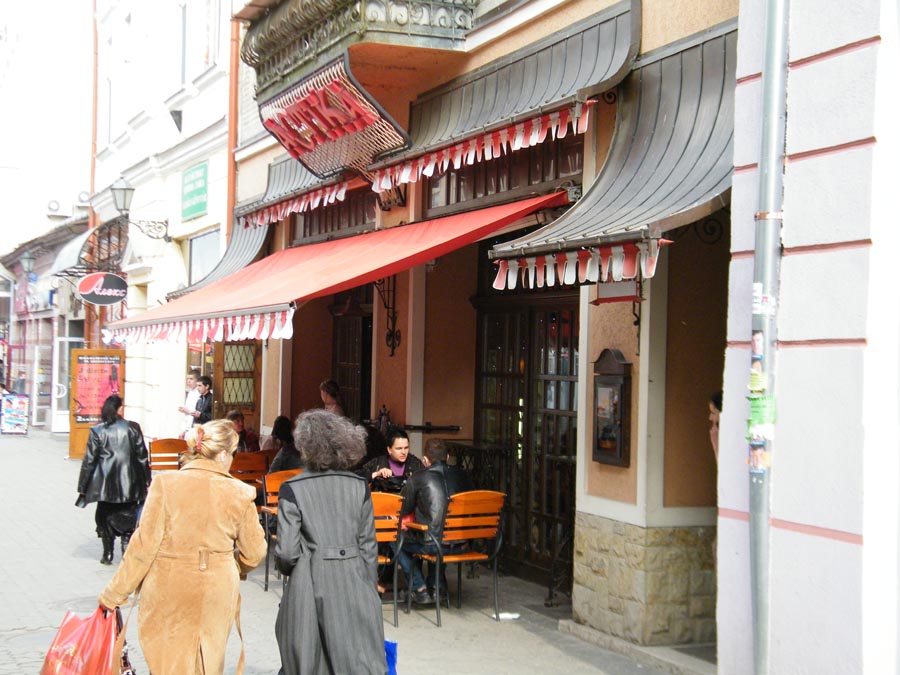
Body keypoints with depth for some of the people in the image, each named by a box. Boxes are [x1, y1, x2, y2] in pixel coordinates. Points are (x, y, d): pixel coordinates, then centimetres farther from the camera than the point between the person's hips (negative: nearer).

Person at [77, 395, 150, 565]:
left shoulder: (97, 432, -3)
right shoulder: (132, 428, -1)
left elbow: (89, 460, -2)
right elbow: (142, 456, 2)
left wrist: (82, 486, 5)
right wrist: (146, 481, 11)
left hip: (105, 483, 0)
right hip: (129, 484, 0)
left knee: (105, 517, 13)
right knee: (127, 517, 9)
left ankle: (108, 554, 14)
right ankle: (127, 544, -7)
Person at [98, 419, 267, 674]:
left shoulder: (165, 483, -9)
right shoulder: (239, 493, -5)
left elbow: (145, 544, -9)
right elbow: (254, 553, 3)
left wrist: (115, 593, 0)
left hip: (167, 591, -1)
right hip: (216, 593, 1)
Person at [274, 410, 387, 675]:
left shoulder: (292, 490, -7)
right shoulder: (359, 486, 2)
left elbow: (287, 552, -9)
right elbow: (368, 546, 5)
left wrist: (287, 569, 13)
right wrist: (369, 589, 15)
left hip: (310, 585, -2)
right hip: (354, 582, 2)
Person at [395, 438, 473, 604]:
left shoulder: (417, 479, -6)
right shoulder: (461, 475, 4)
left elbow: (403, 511, 6)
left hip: (433, 545, -5)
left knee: (396, 540, 22)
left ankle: (420, 589, 16)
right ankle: (436, 586, 32)